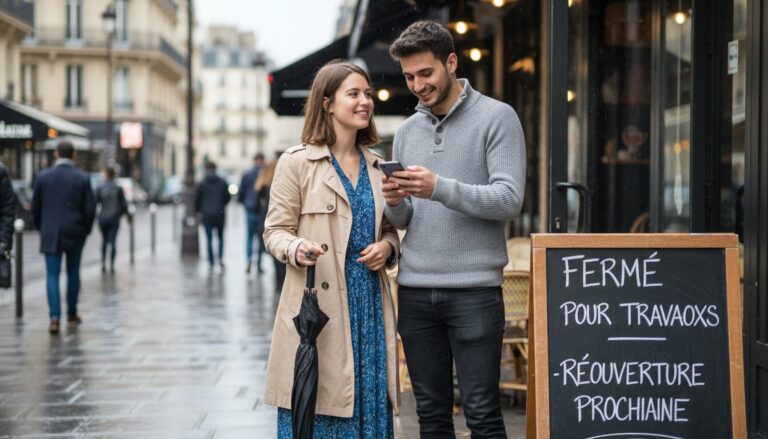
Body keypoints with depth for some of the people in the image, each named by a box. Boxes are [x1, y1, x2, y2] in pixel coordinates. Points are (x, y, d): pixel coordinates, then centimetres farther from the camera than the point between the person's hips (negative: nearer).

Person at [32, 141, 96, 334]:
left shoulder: (44, 177, -2)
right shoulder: (83, 178, -5)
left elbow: (35, 208, 3)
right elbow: (90, 209, -7)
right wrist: (86, 230, 9)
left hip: (51, 233, 0)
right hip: (75, 233, 0)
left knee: (52, 275, 1)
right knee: (73, 273, 15)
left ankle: (55, 316, -14)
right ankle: (72, 314, 25)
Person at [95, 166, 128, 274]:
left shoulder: (100, 188, -4)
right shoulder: (118, 189, -4)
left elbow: (95, 203, -4)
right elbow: (123, 204, -2)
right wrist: (127, 215, 14)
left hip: (103, 218, 1)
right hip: (114, 219, -1)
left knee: (104, 240, 17)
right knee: (112, 242, 1)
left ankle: (103, 263, 9)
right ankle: (111, 266, -5)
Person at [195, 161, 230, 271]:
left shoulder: (202, 184, -5)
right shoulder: (223, 183, 1)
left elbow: (197, 200, 0)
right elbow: (228, 198, 5)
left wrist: (199, 209, 20)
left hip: (207, 215, -2)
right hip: (220, 214, 2)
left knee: (209, 239, 4)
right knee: (220, 237, 13)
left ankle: (211, 262, 4)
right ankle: (221, 257, -7)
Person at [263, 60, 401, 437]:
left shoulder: (376, 166, 14)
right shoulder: (297, 162, -1)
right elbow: (275, 231, -2)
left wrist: (387, 247, 0)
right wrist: (298, 248, -23)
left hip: (369, 304, 5)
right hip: (319, 308, -5)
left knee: (370, 404, 5)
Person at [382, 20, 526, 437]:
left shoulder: (496, 117, -1)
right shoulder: (407, 131, 15)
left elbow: (508, 199, -11)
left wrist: (440, 189, -22)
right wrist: (394, 203, -7)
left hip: (474, 290, -5)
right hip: (415, 291, 5)